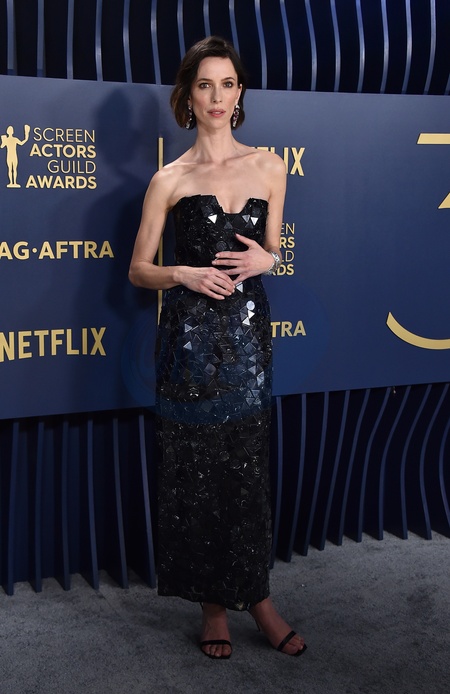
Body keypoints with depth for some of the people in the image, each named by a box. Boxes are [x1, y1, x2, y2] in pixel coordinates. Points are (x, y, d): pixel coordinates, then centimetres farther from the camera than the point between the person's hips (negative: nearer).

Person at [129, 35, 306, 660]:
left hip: (248, 332, 2)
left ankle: (254, 594, 24)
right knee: (196, 469, 4)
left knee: (247, 467, 7)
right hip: (191, 334, -2)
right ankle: (213, 603, 20)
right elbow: (139, 268, 5)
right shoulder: (170, 179, 1)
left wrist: (267, 259, -5)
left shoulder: (269, 167, 8)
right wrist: (184, 274, -13)